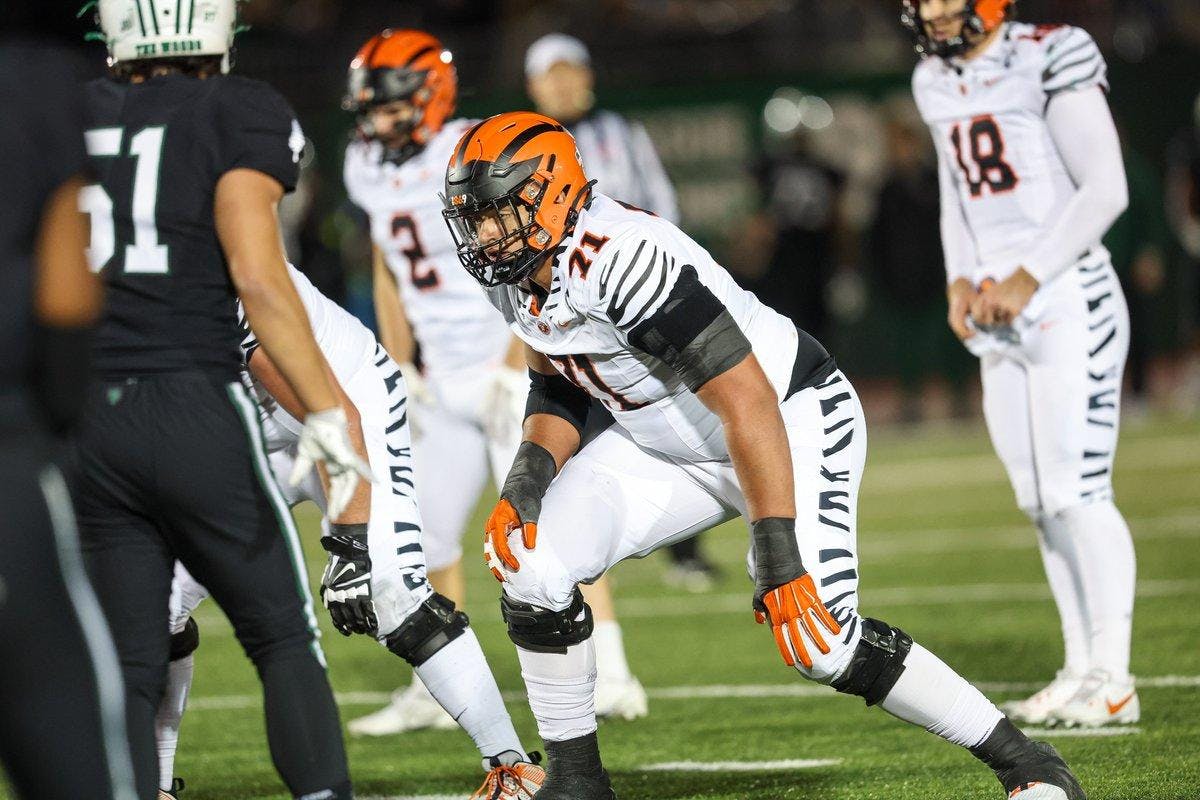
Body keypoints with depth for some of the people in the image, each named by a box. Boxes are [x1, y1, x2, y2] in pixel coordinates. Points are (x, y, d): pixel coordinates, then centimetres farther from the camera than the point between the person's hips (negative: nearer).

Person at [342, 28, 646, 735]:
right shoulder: (373, 172, 7)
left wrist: (516, 370, -21)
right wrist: (401, 374, 12)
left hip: (516, 366, -8)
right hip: (444, 379, 8)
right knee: (428, 532, 9)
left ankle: (611, 676, -18)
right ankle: (441, 689, 21)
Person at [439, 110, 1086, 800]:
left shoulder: (622, 261, -33)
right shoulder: (515, 274, -5)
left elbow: (748, 404, -33)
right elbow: (559, 388, 10)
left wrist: (779, 562, -34)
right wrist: (530, 476, -12)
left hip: (790, 422, -8)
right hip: (668, 446, 8)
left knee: (821, 640, -19)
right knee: (532, 564, -10)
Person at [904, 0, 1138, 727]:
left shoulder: (1051, 60, -10)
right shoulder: (937, 82, 13)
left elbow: (1105, 190, -13)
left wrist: (1028, 277, -16)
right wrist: (960, 281, 8)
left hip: (1068, 303, -7)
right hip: (998, 315, 7)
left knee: (1077, 491, -10)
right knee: (1041, 501, 7)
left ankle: (1112, 679, -5)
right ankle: (1082, 668, 13)